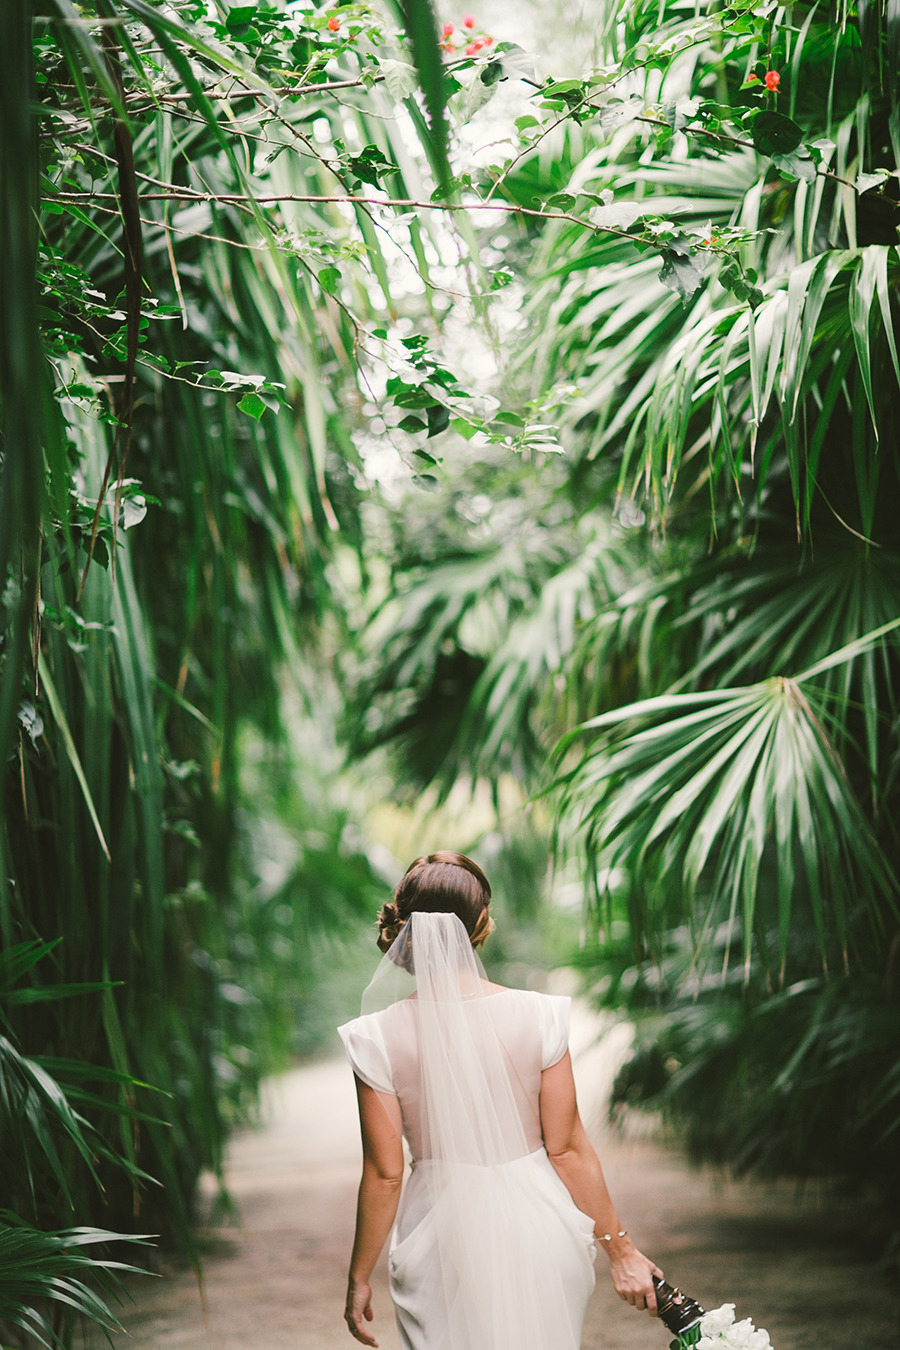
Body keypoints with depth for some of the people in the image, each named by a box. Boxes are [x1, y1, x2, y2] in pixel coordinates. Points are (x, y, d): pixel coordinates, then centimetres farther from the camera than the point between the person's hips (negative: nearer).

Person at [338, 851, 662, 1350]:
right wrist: (620, 1251, 3)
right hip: (537, 1231, 1)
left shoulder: (380, 1037, -12)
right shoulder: (538, 1017, -11)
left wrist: (358, 1277, 5)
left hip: (444, 1234, -1)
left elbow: (384, 1174, -8)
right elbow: (567, 1150, -7)